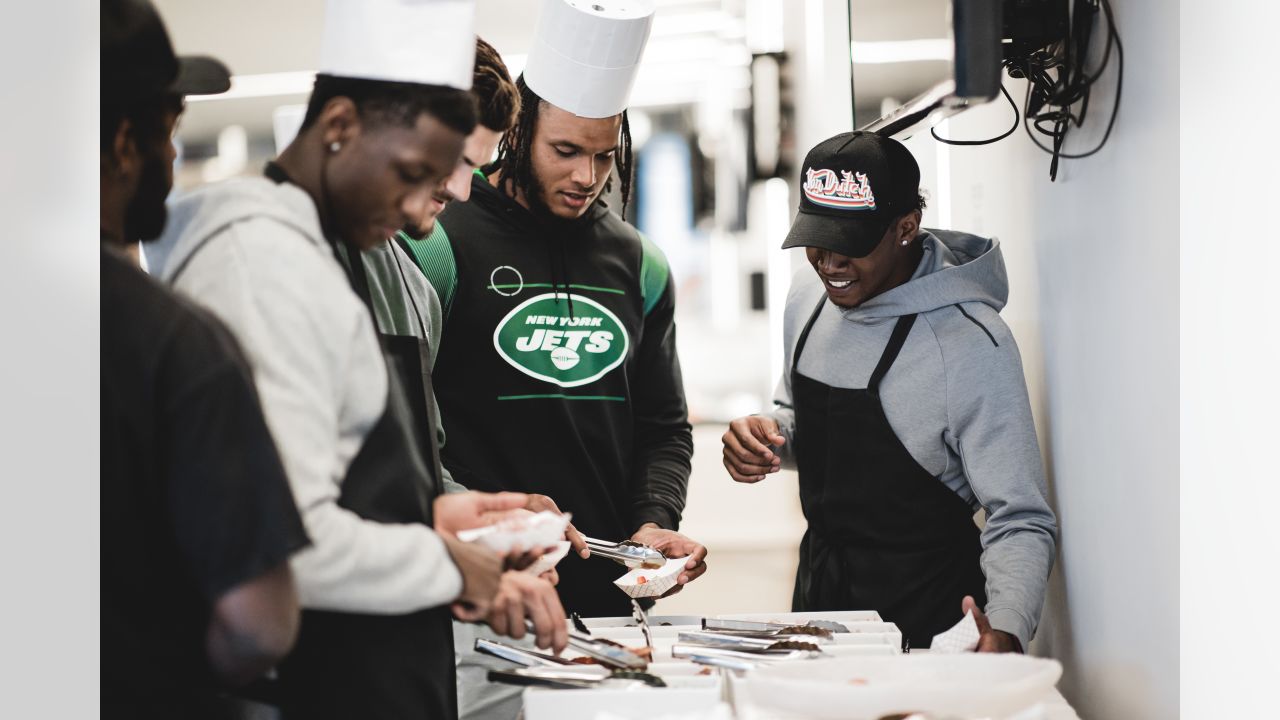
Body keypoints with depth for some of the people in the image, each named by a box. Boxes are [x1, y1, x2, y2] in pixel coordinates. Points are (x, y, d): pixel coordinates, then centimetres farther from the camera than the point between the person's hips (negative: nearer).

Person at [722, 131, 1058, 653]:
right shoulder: (809, 296, -1)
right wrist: (770, 435, -6)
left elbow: (1019, 522, -21)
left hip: (926, 616, -6)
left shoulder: (972, 345, -23)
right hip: (817, 590, 6)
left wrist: (1006, 632, -38)